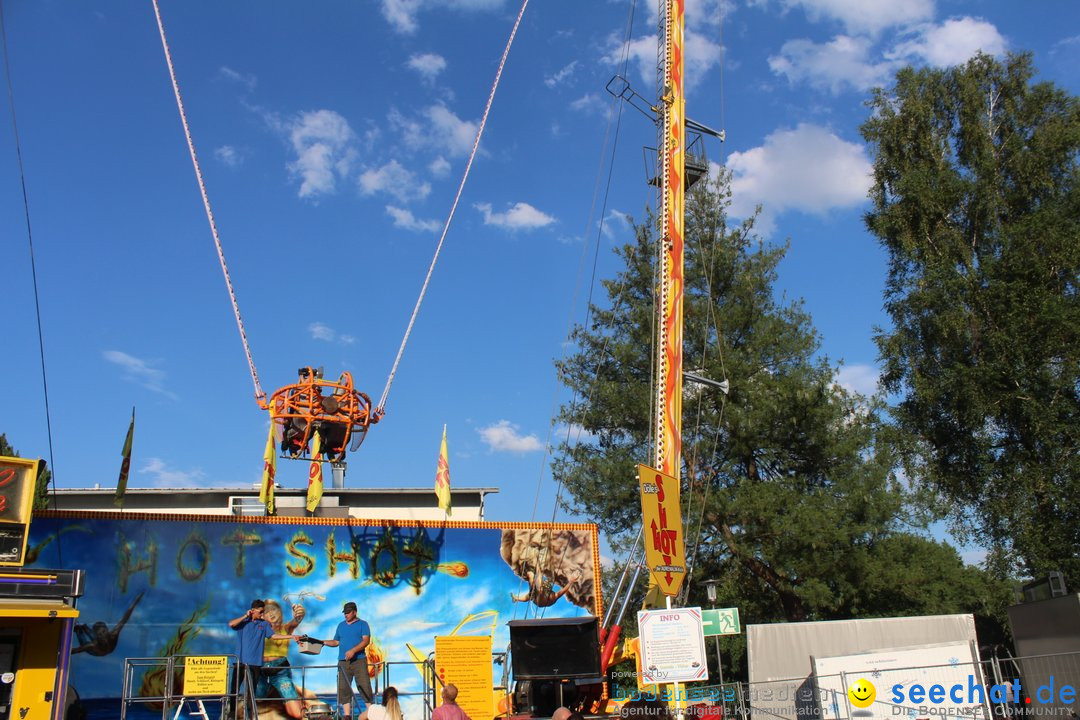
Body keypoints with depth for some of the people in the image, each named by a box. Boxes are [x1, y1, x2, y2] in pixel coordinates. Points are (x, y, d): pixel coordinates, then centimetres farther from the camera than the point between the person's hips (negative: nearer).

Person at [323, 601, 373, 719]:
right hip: (343, 662, 5)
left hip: (359, 661, -5)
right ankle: (347, 715, 6)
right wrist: (323, 643, 6)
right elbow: (336, 642, 23)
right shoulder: (341, 625, 19)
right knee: (343, 689, 1)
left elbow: (366, 641, -9)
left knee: (364, 688, -9)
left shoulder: (362, 624, 3)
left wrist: (353, 651, -20)